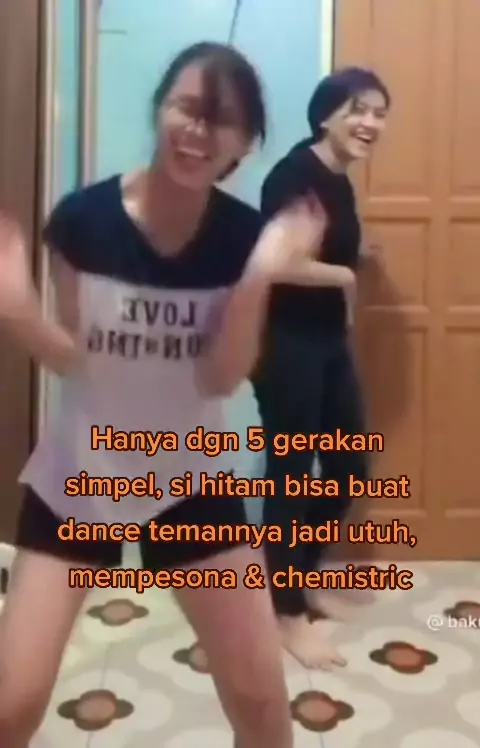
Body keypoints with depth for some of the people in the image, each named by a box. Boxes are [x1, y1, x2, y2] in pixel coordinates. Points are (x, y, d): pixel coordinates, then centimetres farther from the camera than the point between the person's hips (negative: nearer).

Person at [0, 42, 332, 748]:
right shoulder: (83, 218, -15)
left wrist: (259, 277, -27)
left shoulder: (246, 234, -12)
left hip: (191, 476, 1)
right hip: (77, 475, 0)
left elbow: (220, 378, -13)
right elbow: (70, 357, -8)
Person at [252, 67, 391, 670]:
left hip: (328, 342, 9)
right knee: (290, 473, 0)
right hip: (286, 344, -9)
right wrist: (344, 274, -13)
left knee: (349, 467, 14)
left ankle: (296, 574, 34)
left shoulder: (341, 184, 13)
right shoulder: (295, 173, -14)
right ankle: (289, 614, 16)